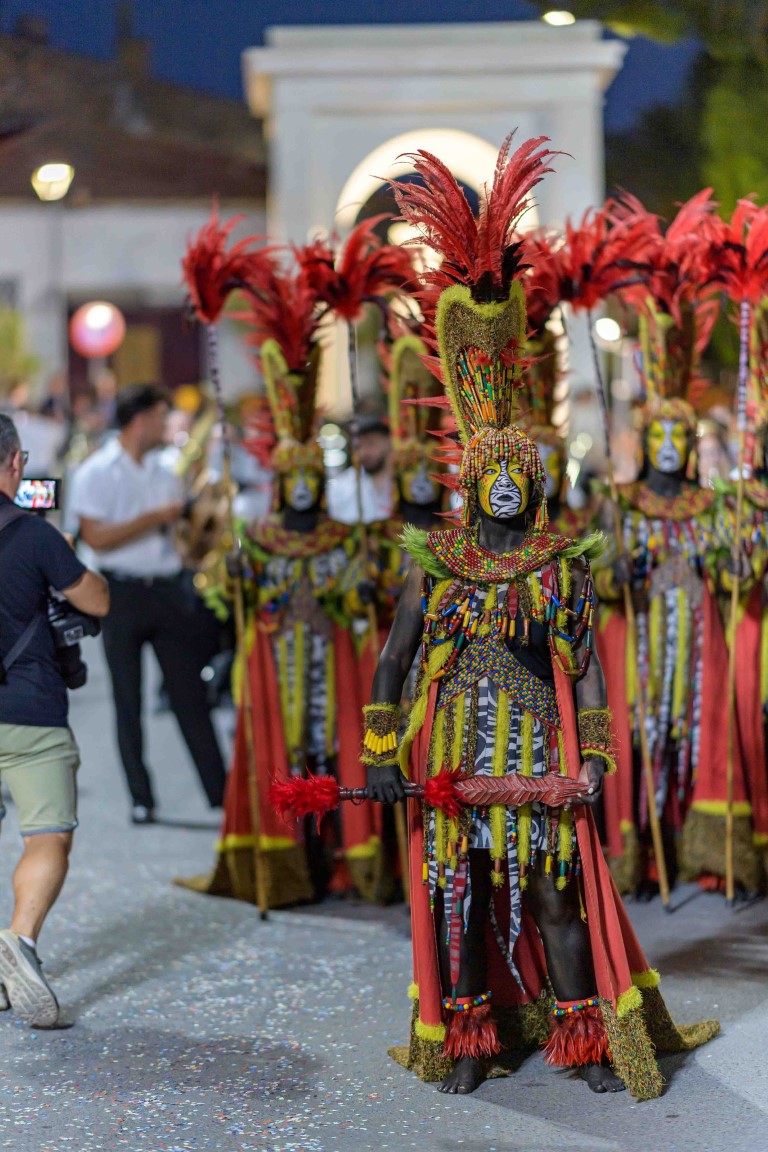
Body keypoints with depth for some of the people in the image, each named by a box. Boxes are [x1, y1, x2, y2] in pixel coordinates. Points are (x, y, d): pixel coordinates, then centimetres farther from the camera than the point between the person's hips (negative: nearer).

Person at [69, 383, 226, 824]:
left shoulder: (165, 475, 15)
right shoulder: (96, 473, -2)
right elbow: (97, 537, -13)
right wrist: (154, 517, -12)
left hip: (169, 589, 4)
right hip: (123, 591, -4)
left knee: (191, 693, 2)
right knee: (129, 701, 2)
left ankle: (221, 791, 4)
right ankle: (142, 799, 8)